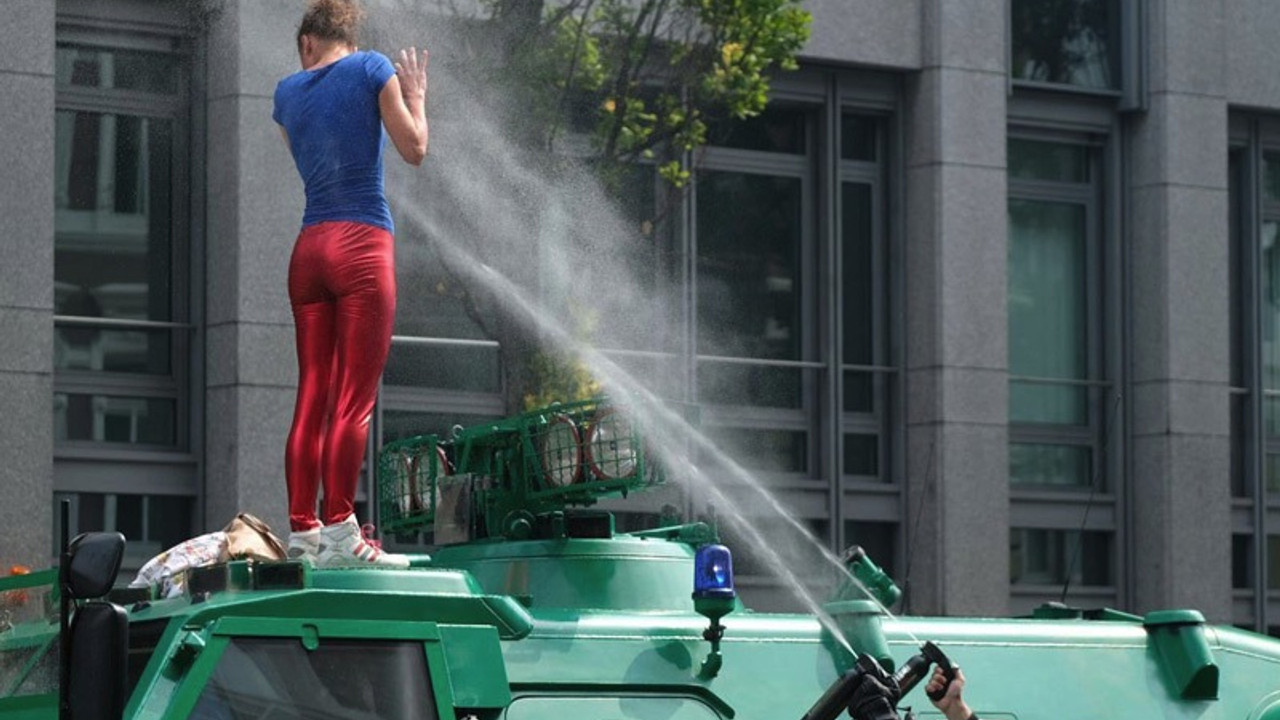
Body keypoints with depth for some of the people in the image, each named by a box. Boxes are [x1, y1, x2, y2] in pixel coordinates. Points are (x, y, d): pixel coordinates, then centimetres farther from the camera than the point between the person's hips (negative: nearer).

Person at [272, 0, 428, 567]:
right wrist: (415, 96, 18)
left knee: (312, 398, 5)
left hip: (309, 247, 5)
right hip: (363, 244, -5)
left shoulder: (288, 91, 15)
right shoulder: (372, 69, 3)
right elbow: (414, 150, 2)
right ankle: (339, 535, -16)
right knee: (354, 399, -9)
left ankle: (302, 533, 1)